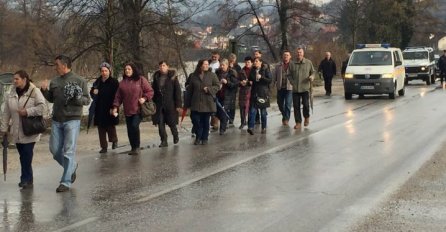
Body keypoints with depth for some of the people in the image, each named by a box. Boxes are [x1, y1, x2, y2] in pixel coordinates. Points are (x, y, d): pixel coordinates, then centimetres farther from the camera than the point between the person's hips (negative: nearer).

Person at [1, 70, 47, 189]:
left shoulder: (35, 92, -6)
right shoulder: (11, 94, 10)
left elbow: (42, 107, -14)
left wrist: (28, 111, -20)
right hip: (16, 132, 5)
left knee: (27, 156, -8)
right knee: (23, 156, 7)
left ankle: (26, 179, -1)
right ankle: (26, 179, 15)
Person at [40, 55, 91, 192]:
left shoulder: (79, 81, -4)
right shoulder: (54, 82, 10)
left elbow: (87, 100, -3)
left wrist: (78, 98, -22)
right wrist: (44, 90, 2)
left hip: (72, 120, -6)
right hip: (56, 120, 6)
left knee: (69, 151, -7)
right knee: (54, 149, 8)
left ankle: (66, 182, -4)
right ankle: (71, 166, 32)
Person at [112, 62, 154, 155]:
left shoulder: (141, 79, 1)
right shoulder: (122, 82, 11)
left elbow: (150, 91, 2)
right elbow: (118, 96, 12)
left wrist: (145, 98, -13)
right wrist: (115, 106, 1)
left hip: (138, 109, -4)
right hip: (127, 111, 4)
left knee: (135, 126, -19)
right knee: (130, 130, 4)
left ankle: (137, 147, -5)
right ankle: (133, 148, 17)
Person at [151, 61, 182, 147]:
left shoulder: (173, 77, -3)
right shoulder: (156, 77, 8)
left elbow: (178, 91, -5)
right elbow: (153, 91, 12)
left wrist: (178, 105, -10)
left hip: (170, 104, -3)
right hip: (159, 105, 3)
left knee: (172, 123, 5)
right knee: (160, 123, -1)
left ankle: (175, 136, 30)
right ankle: (164, 141, 7)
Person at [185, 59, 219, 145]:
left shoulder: (212, 75, 0)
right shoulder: (194, 76, 5)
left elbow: (217, 86, 0)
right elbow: (190, 90, 9)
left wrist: (209, 89, -17)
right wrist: (188, 102, 9)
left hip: (207, 103, -1)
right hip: (196, 103, 1)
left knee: (206, 122, 7)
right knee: (195, 120, -3)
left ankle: (204, 138, 20)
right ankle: (198, 137, 16)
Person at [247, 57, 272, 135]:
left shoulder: (265, 70, -2)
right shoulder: (252, 70, 10)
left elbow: (270, 80, -8)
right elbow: (250, 79, 23)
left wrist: (261, 77, -19)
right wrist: (250, 82, 0)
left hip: (263, 93, -3)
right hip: (254, 93, 3)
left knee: (263, 111, 5)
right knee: (252, 110, -9)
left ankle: (264, 128, 16)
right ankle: (251, 127, -16)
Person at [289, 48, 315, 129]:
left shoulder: (308, 62, 3)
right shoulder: (292, 64, 3)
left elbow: (313, 72, 11)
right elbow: (289, 74, 11)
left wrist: (312, 77, -10)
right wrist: (292, 81, -5)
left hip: (305, 88, -1)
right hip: (295, 88, 1)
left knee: (306, 104, -4)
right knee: (296, 106, 2)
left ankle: (306, 117, 25)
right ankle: (298, 122, 11)